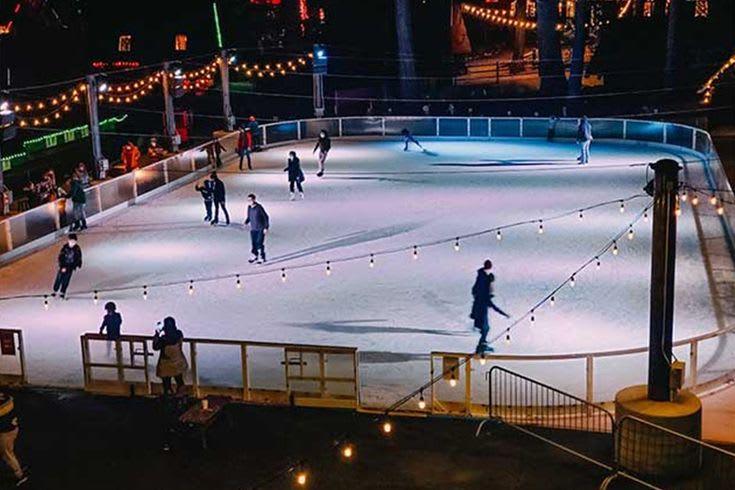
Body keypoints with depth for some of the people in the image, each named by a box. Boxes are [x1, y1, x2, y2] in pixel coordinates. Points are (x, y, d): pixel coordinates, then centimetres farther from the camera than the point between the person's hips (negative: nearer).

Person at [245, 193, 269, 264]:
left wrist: (266, 227, -14)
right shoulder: (249, 207, 0)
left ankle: (262, 257, 6)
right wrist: (246, 222, 0)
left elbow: (266, 217, -13)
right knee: (253, 243, 9)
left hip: (261, 229, -6)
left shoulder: (259, 207, -18)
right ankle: (255, 256, 27)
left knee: (259, 243, -7)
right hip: (253, 229, 6)